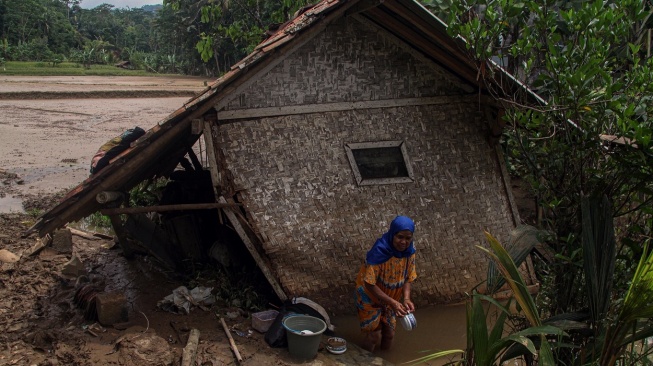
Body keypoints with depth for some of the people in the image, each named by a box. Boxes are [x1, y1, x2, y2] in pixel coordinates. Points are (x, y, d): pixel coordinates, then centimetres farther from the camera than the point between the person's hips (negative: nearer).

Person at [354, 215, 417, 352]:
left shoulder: (409, 251, -16)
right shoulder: (379, 252, -33)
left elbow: (407, 278, -5)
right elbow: (369, 284, -30)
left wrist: (406, 299, -23)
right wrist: (392, 302, -34)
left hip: (391, 298, 5)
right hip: (371, 297, -5)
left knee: (389, 334, 15)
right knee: (374, 335, 3)